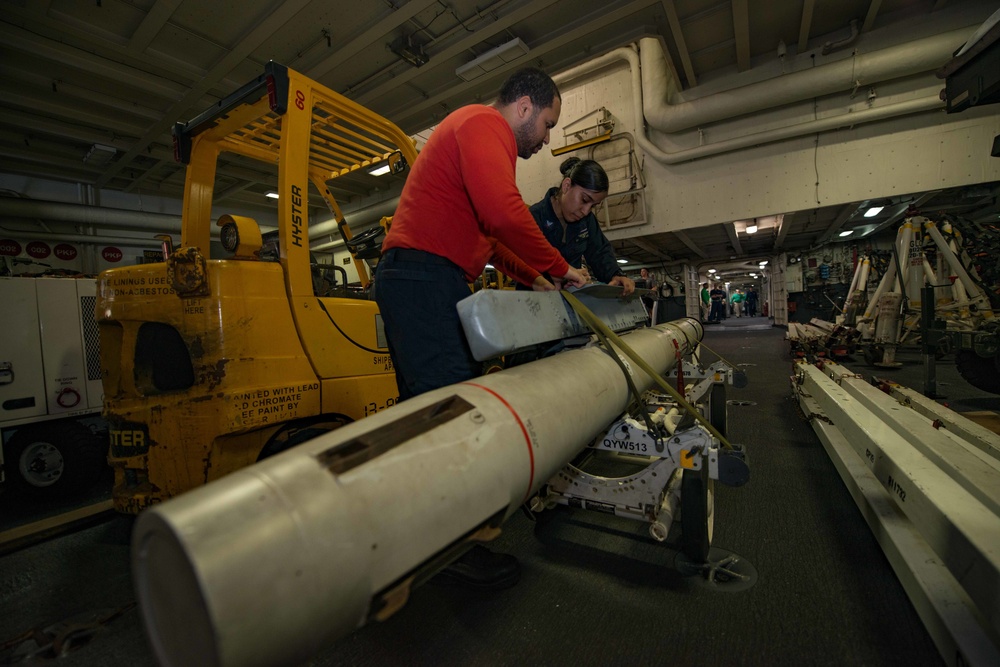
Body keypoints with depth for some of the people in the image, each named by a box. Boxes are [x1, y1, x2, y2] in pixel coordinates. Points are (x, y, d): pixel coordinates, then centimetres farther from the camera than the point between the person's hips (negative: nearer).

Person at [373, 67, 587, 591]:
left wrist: (536, 280, 24)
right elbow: (503, 214, -22)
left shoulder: (476, 132, 33)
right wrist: (560, 268, -9)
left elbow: (488, 237, 30)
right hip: (427, 276, -11)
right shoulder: (485, 123, -2)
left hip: (412, 278, 11)